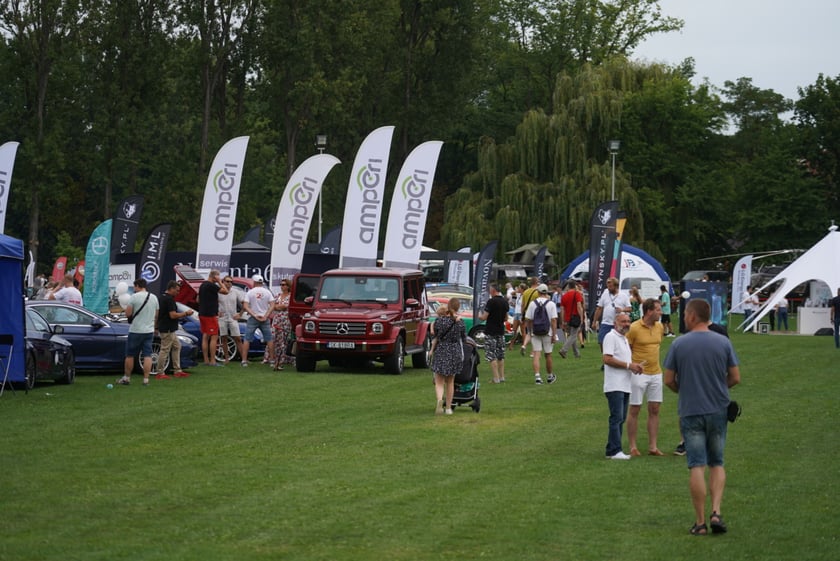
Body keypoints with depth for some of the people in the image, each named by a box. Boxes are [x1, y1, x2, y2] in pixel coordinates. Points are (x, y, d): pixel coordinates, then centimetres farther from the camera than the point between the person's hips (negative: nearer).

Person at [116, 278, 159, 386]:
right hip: (149, 331, 4)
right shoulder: (154, 297, 8)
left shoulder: (134, 297, -11)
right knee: (147, 355, 2)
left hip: (136, 331, -4)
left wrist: (127, 307, 8)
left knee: (130, 355, 7)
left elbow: (128, 314, -12)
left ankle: (126, 378, 13)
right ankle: (146, 379, -2)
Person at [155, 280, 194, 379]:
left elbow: (158, 313, 18)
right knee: (165, 350, -4)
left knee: (176, 346, 15)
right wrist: (185, 313, -11)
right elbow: (173, 315, -24)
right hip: (167, 330, -11)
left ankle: (177, 371, 16)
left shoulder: (162, 297, 12)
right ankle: (160, 373, 1)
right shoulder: (169, 299, -19)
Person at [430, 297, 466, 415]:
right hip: (455, 352, 1)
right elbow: (464, 338, 5)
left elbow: (435, 335, 1)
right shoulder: (460, 322, -5)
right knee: (450, 382, 15)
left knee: (439, 382, 1)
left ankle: (439, 399, -28)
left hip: (440, 352, -1)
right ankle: (448, 407, 19)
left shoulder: (439, 320, -7)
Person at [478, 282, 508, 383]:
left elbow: (484, 317, -16)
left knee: (491, 356, -3)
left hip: (491, 332, -7)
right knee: (500, 355, 15)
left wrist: (480, 315, 5)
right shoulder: (505, 302, 6)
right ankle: (501, 376, 16)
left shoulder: (491, 302, -17)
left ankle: (496, 378, -6)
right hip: (501, 331, 7)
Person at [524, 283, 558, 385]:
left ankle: (537, 376, -18)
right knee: (548, 355, 13)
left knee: (536, 355, -3)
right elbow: (554, 320, -10)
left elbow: (528, 320, 2)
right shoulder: (551, 304, -4)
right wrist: (554, 334, -8)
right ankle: (550, 376, 27)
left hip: (535, 332, 0)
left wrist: (529, 331, 16)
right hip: (547, 333, 0)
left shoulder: (532, 304, 0)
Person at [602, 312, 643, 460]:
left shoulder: (624, 339, 21)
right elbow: (607, 359, -19)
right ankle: (614, 451, -13)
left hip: (625, 385, 10)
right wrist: (628, 365, -17)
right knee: (616, 418, -12)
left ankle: (613, 449, 13)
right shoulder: (611, 337, -8)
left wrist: (635, 366, 10)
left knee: (621, 419, 9)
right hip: (614, 386, -10)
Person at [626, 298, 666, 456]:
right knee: (634, 410, 2)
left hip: (656, 373, 6)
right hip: (638, 374, -6)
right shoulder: (634, 328, -14)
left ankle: (653, 447, 12)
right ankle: (633, 446, 9)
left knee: (654, 410, 7)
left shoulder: (660, 327, 5)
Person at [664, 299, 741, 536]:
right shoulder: (723, 343, -1)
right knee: (717, 464, 13)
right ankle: (716, 512, -4)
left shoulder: (679, 344, -6)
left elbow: (668, 380, -2)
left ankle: (700, 522, 0)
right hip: (718, 410, 2)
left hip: (690, 412, -2)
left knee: (697, 466, 0)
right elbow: (735, 378, 1)